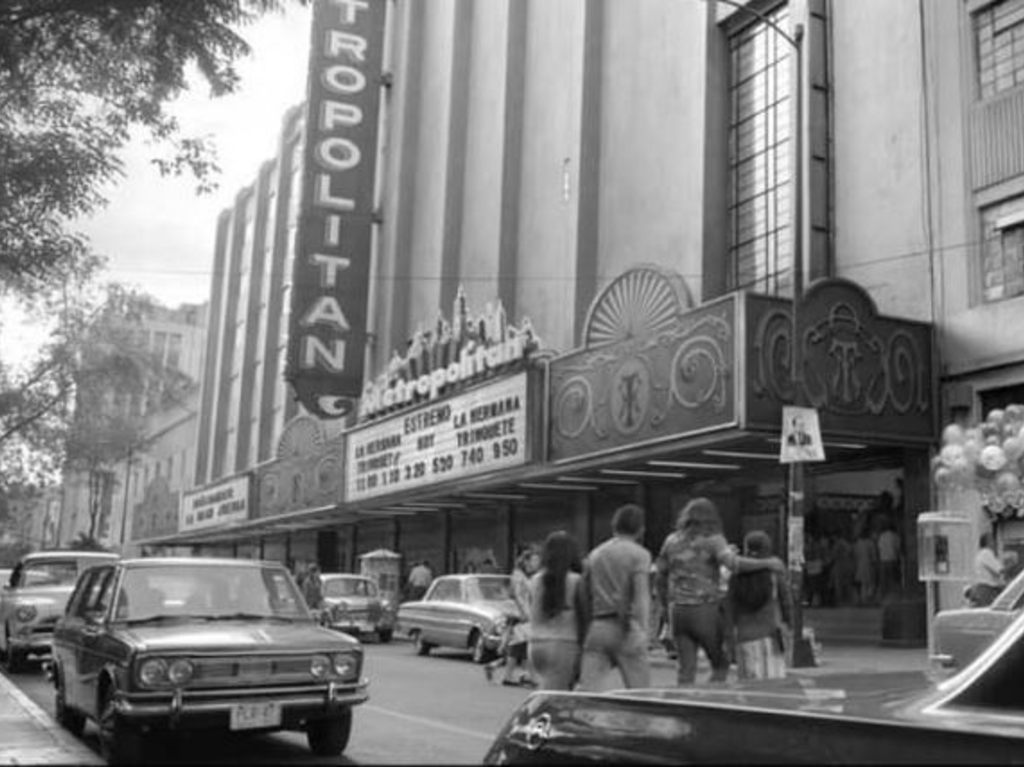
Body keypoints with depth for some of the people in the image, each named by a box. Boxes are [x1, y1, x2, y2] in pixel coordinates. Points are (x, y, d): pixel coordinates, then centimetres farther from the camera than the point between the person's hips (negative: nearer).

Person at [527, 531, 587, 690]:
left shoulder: (535, 580, 3)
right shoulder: (575, 581, -8)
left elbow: (533, 615, 8)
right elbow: (582, 618, -5)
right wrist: (582, 647, 3)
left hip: (536, 644, 5)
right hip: (564, 645, -5)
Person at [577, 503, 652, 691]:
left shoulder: (594, 555, 16)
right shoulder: (640, 554, 1)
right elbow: (641, 594, -12)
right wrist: (640, 629, -18)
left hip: (597, 628, 4)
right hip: (624, 630, -4)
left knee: (584, 689, -4)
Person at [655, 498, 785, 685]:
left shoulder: (672, 540, 9)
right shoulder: (712, 540, -6)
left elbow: (661, 577, 13)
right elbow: (734, 563, -23)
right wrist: (767, 563, -15)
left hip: (677, 611, 4)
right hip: (705, 610, -4)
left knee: (685, 669, 7)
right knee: (720, 664, 11)